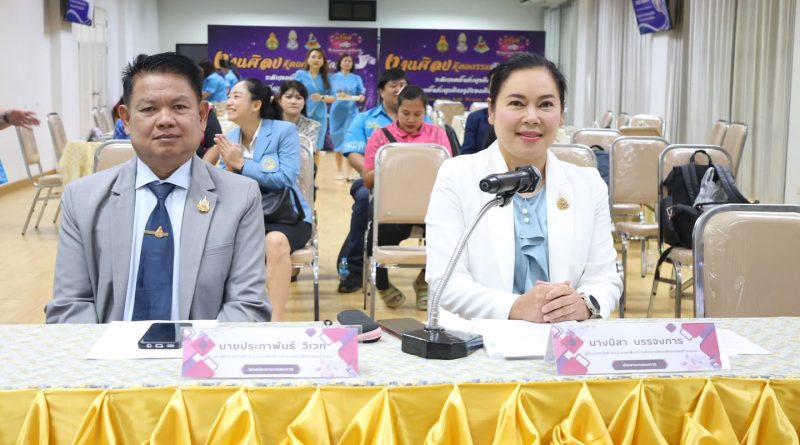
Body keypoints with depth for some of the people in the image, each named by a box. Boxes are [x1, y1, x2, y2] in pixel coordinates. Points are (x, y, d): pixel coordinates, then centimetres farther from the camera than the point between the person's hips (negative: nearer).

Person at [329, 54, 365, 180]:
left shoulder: (357, 78, 7)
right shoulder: (333, 78, 6)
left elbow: (362, 97, 8)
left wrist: (360, 98, -14)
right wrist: (335, 96, -15)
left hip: (351, 112, -1)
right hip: (337, 113, 1)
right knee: (338, 141, 4)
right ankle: (339, 170, 14)